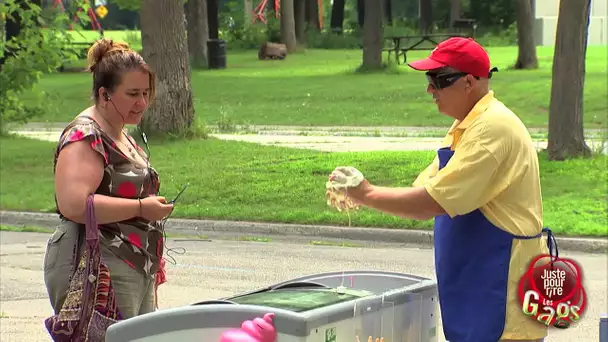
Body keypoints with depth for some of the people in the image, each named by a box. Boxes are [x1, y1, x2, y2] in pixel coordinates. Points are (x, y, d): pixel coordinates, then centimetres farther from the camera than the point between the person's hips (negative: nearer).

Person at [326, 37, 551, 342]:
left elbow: (432, 202, -23)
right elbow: (424, 189, 13)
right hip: (475, 285, 10)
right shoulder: (465, 128, 12)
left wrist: (368, 194, -12)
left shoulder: (492, 128, -20)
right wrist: (362, 192, -3)